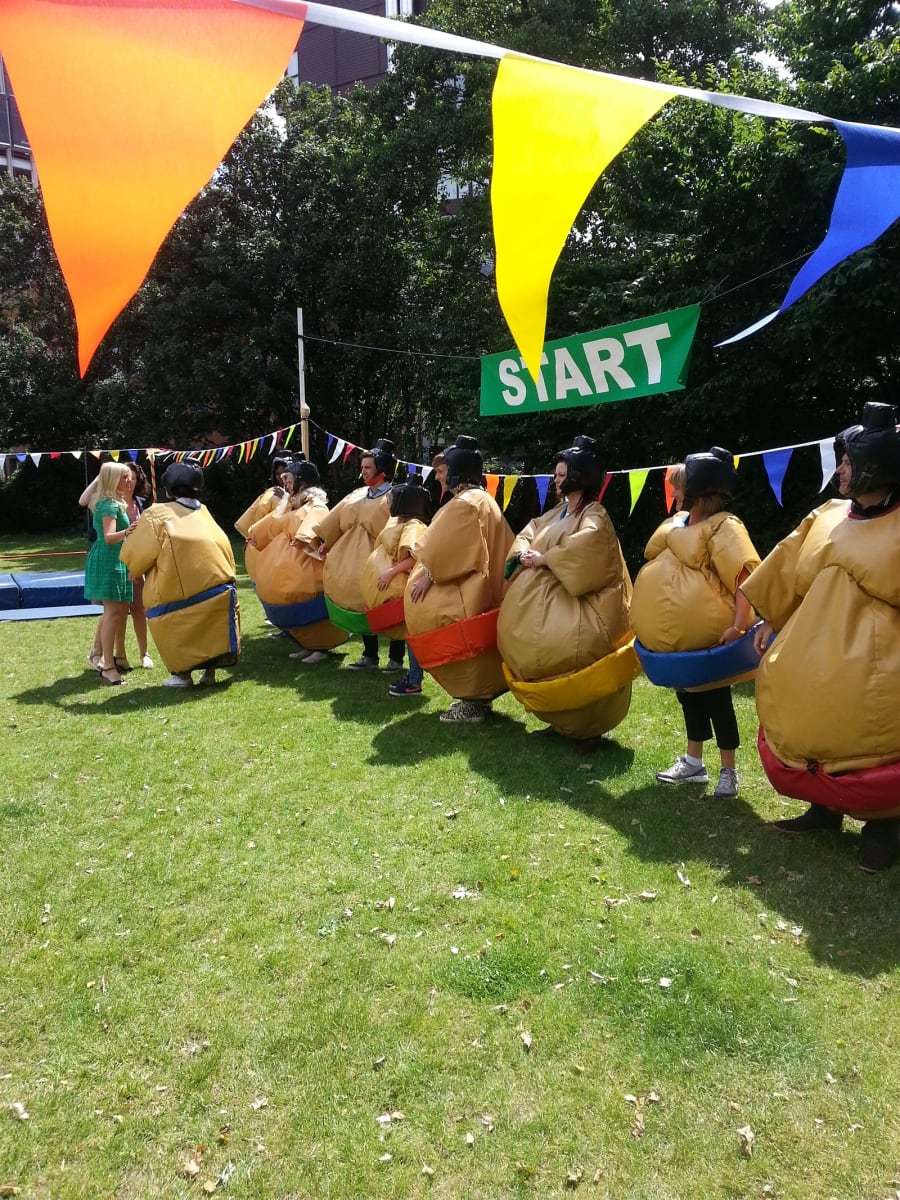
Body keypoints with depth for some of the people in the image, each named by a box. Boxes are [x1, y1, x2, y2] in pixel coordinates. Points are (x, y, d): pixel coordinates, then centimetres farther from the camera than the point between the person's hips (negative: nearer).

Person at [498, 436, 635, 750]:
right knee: (546, 660, 13)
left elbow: (585, 542, -32)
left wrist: (544, 558, -23)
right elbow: (530, 531, 16)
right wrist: (524, 551, -8)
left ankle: (588, 727, 6)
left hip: (569, 605, -9)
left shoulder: (594, 515, -11)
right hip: (539, 604, 9)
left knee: (573, 664, -9)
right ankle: (562, 720, 27)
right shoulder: (559, 511, 16)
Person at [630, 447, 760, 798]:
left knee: (714, 695, 2)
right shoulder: (676, 521, 11)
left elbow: (747, 577, -26)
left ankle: (728, 771, 17)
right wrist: (648, 618, 19)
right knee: (687, 691, 17)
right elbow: (659, 566, 21)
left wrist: (739, 625, -34)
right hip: (673, 631, 9)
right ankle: (693, 762, 32)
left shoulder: (723, 527, -16)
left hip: (706, 631, -9)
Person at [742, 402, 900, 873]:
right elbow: (790, 577, 14)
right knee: (804, 732, 13)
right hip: (811, 657, 6)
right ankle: (827, 806, 33)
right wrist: (770, 621, 13)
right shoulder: (826, 518, 7)